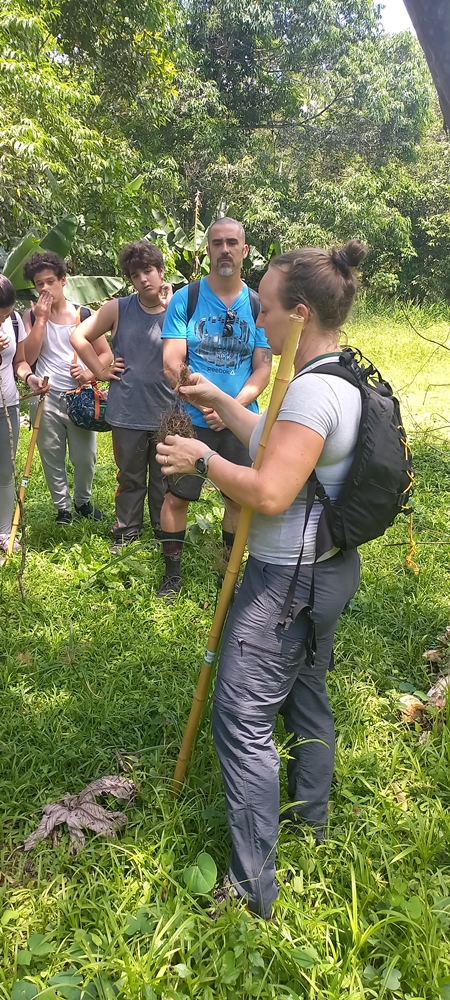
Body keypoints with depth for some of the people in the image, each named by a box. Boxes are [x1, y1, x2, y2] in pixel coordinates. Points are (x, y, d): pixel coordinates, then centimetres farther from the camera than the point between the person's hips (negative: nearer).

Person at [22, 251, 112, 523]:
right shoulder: (31, 316, 3)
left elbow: (106, 354, 5)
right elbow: (28, 357, -10)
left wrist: (89, 373, -14)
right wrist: (41, 318, -12)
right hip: (45, 399, 0)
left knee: (85, 457, 3)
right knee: (52, 457, 7)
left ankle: (83, 501, 27)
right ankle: (63, 507, 22)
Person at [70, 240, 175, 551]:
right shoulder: (118, 309, -3)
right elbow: (79, 337, 5)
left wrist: (170, 310, -20)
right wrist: (101, 370, -1)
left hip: (167, 412, 0)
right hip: (128, 412, 0)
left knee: (164, 478, 14)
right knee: (130, 478, 15)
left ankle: (164, 530, 33)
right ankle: (127, 530, 32)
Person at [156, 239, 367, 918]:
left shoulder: (313, 390, -25)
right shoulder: (342, 379, 7)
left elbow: (268, 493, -30)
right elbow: (274, 443, 18)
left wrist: (204, 459, -16)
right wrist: (215, 399, 20)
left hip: (289, 581, -10)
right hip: (330, 566, 10)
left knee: (242, 718, -2)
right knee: (306, 691, 25)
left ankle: (253, 888, 10)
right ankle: (310, 813, 47)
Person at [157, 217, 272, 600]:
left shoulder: (258, 305, 1)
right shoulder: (185, 299, -4)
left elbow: (264, 368, -2)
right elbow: (171, 363, -11)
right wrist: (203, 399, -27)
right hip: (192, 421, -2)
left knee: (239, 497, 11)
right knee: (176, 495, 2)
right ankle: (173, 574, 21)